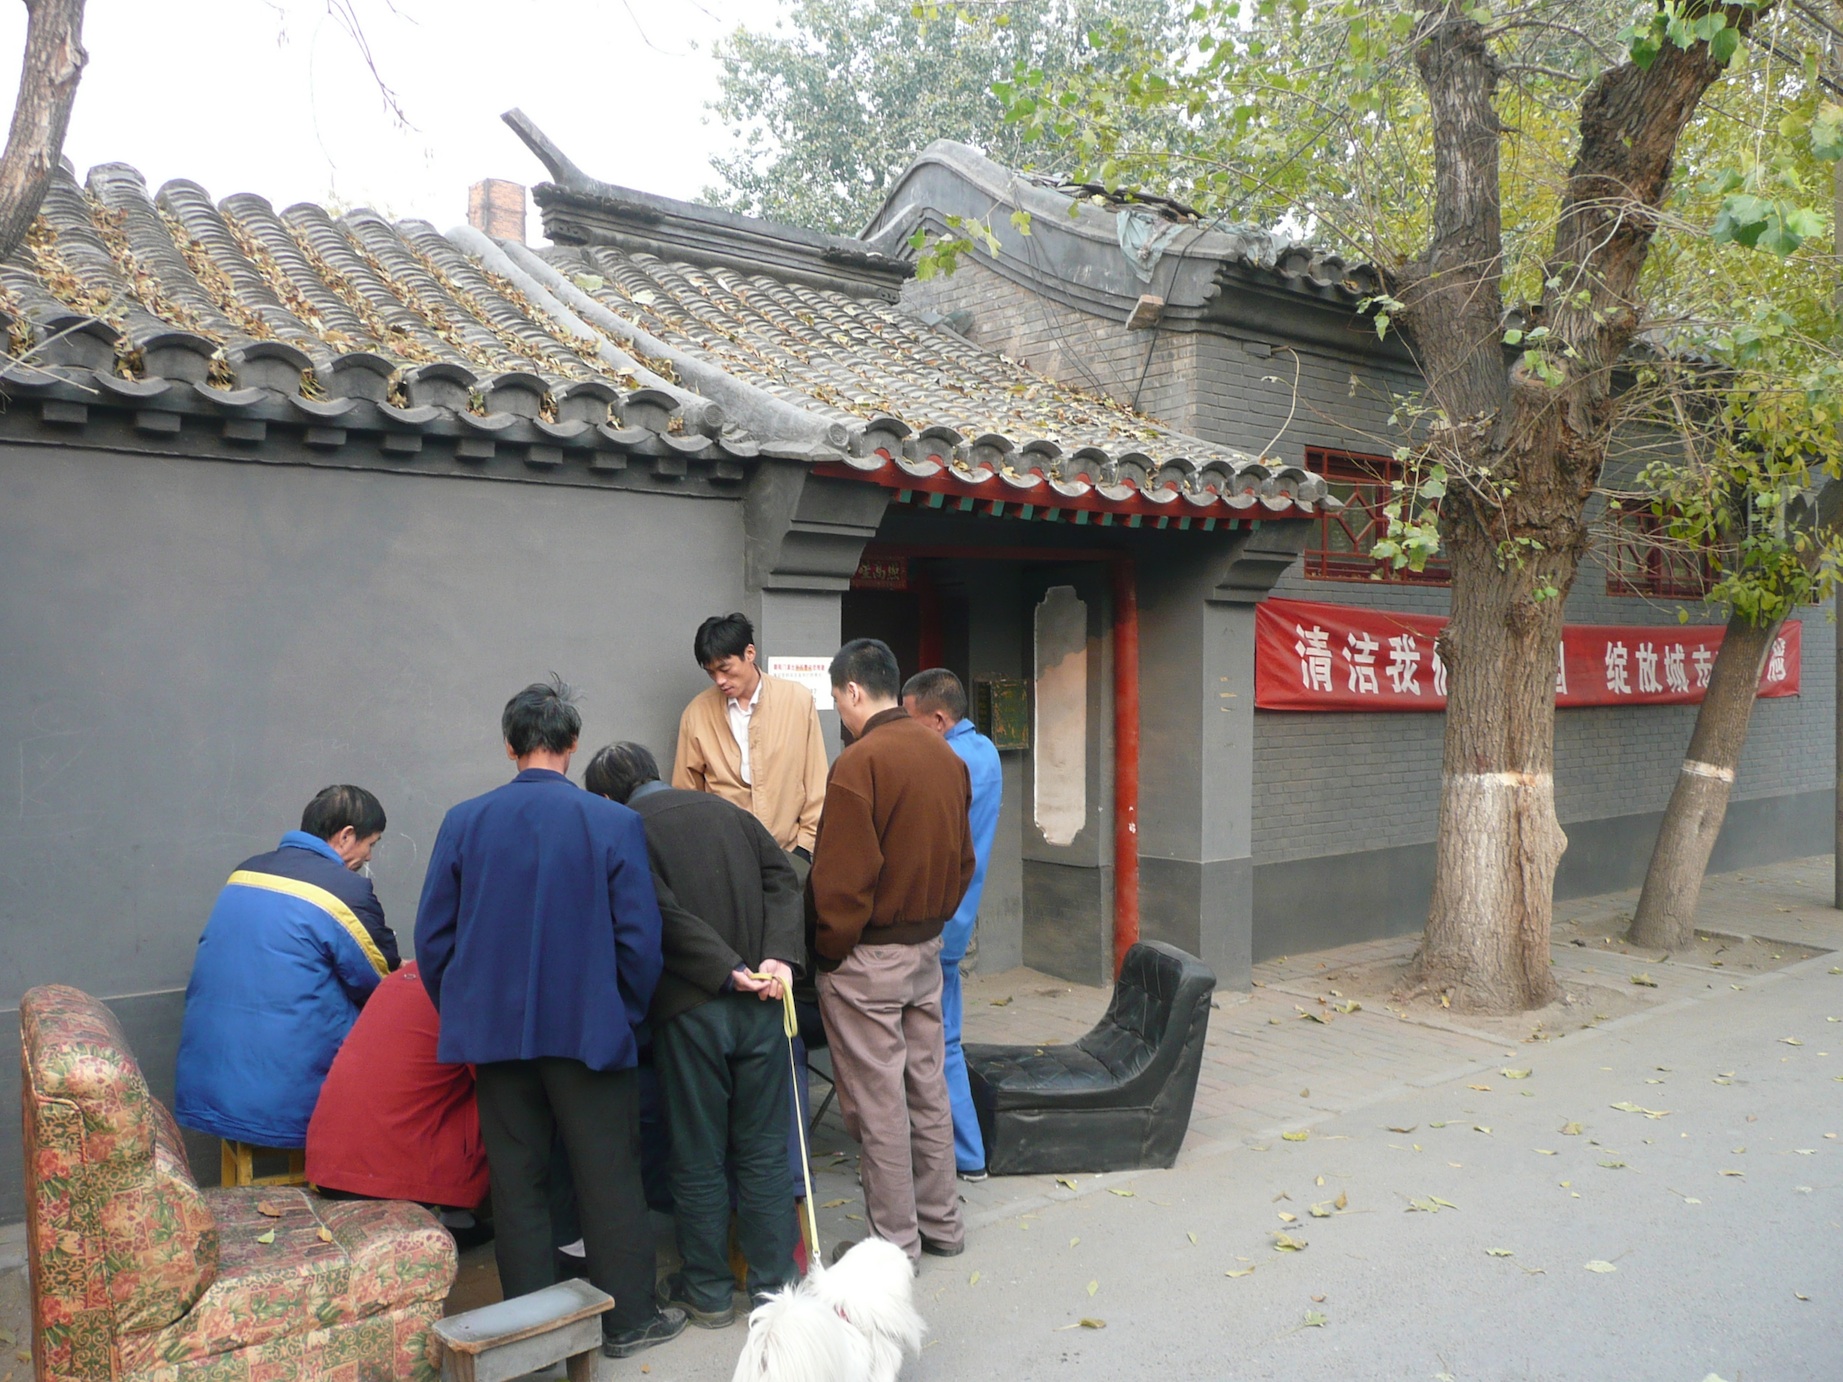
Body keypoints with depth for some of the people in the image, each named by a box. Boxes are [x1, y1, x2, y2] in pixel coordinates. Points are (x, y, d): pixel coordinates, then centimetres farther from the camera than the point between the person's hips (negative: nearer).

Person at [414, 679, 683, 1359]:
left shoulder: (463, 823, -3)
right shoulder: (615, 824, -11)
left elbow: (433, 937, 2)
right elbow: (640, 940, -9)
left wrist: (463, 1015, 14)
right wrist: (625, 1017, 6)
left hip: (494, 1030, 3)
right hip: (588, 1030, -2)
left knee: (517, 1182, 15)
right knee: (609, 1179, 11)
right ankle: (627, 1319, 23)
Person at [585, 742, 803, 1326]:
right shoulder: (728, 811, 11)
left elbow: (663, 914, -16)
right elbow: (782, 879, 1)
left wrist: (729, 971, -14)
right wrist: (780, 955, -9)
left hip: (689, 1010, -4)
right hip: (762, 1004, 4)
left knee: (698, 1158, 11)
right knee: (763, 1151, 14)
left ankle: (708, 1291, 24)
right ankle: (775, 1283, 23)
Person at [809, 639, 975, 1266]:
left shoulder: (860, 762, -18)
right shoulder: (946, 756, 6)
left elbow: (842, 875, -19)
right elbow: (963, 859, 12)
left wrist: (828, 951, -8)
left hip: (868, 956, -8)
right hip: (928, 946, 8)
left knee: (878, 1103, 3)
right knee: (927, 1089, 17)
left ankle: (894, 1243, 14)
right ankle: (940, 1223, 29)